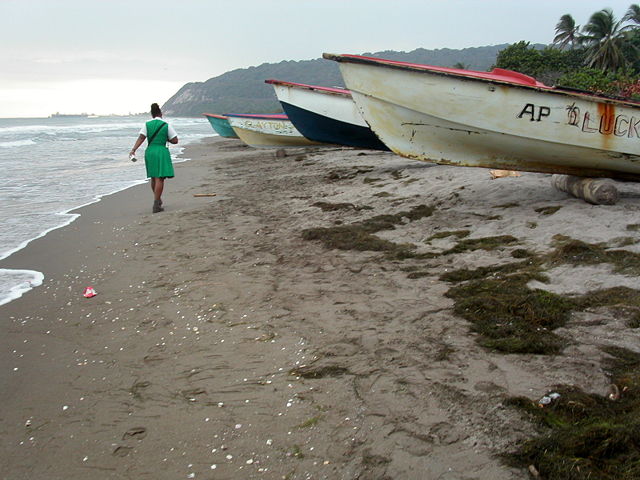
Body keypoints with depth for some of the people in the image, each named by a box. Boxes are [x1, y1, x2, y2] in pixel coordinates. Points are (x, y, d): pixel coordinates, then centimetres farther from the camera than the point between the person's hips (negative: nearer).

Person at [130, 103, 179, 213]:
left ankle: (158, 199, 34)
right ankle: (156, 205, -10)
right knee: (160, 178, -5)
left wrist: (133, 149, -11)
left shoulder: (147, 125, 3)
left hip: (149, 151, 4)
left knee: (154, 177, 18)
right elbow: (175, 140, -2)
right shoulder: (166, 126, -2)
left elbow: (141, 138, -7)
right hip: (162, 152, -4)